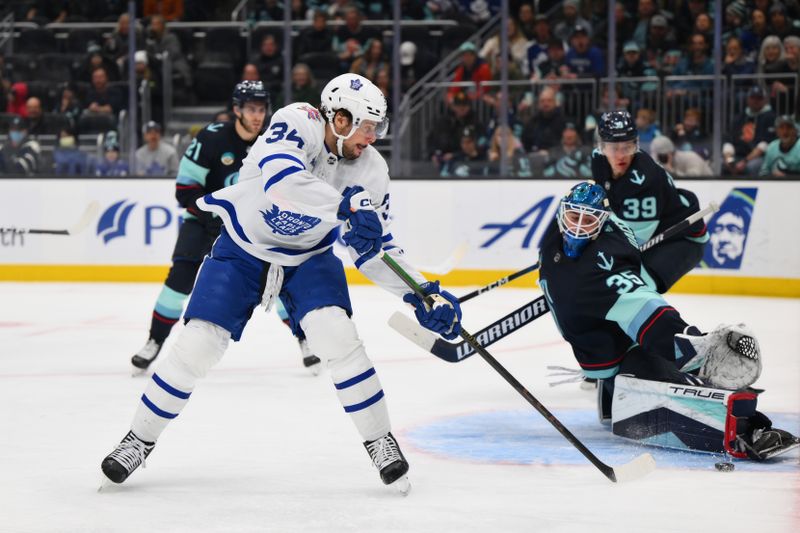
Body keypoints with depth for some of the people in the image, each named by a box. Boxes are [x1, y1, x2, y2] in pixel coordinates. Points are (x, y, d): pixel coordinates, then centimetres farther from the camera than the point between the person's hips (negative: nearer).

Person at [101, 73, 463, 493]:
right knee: (197, 345, -8)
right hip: (242, 246, -2)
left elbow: (374, 250, -6)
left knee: (337, 336, -20)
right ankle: (139, 440, 11)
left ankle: (380, 443, -6)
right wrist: (345, 206, -56)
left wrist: (420, 293, -17)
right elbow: (280, 177, -48)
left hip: (309, 257, 3)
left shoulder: (370, 170, -13)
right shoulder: (298, 123, -27)